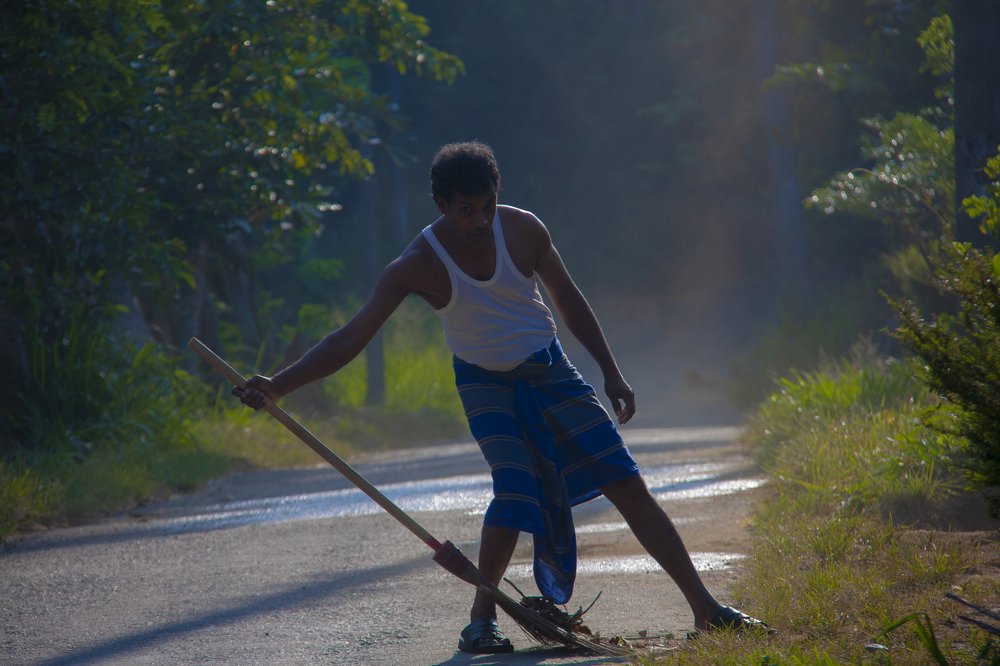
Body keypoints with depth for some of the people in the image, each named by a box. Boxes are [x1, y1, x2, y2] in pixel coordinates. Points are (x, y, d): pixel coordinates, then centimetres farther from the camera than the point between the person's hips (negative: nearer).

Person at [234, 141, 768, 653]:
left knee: (627, 483, -3)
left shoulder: (522, 229, -12)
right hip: (486, 384, -3)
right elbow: (350, 339, -23)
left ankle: (704, 607, 2)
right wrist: (278, 386, -35)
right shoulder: (419, 266, -19)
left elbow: (568, 299, 4)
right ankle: (481, 618, -12)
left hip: (549, 369, 3)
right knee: (515, 487, -27)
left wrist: (611, 373, 5)